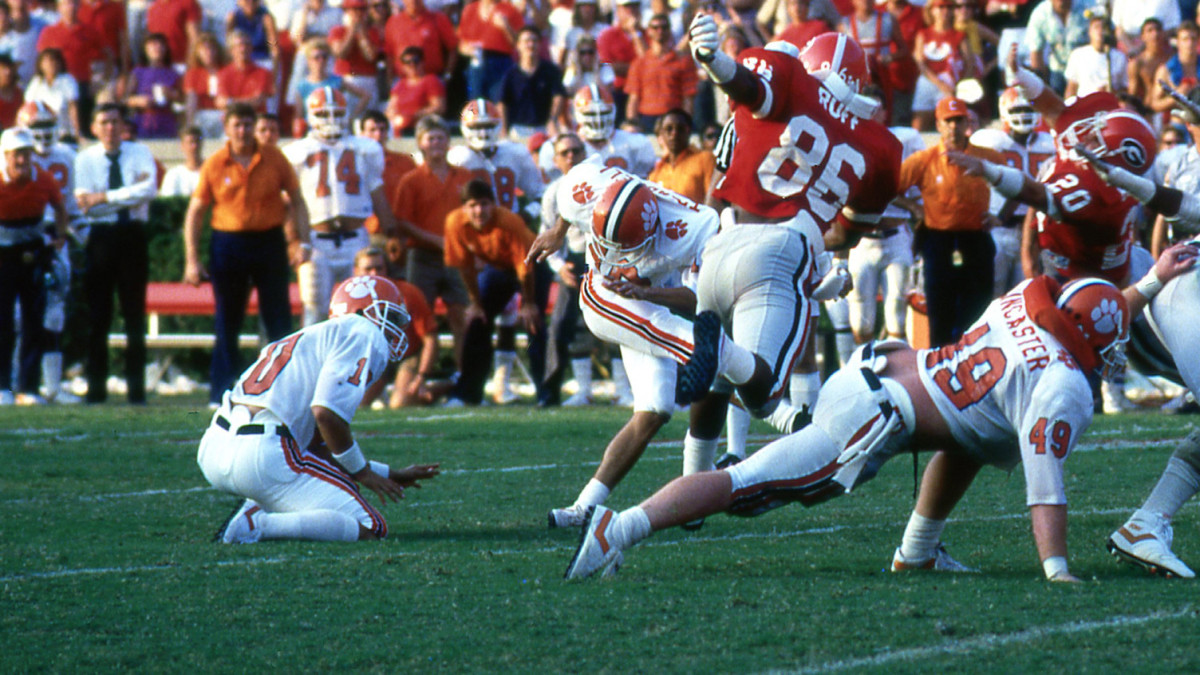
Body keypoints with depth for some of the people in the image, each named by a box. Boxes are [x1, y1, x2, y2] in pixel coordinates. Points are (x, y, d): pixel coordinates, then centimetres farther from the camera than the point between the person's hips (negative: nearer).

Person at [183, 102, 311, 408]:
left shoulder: (274, 159, 1)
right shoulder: (214, 165, -2)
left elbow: (296, 200, 9)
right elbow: (194, 213, 1)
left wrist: (303, 241, -3)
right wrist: (192, 260, -5)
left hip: (269, 241, 1)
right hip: (229, 242, -1)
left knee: (279, 320, 2)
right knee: (226, 324, 4)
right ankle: (221, 393, 10)